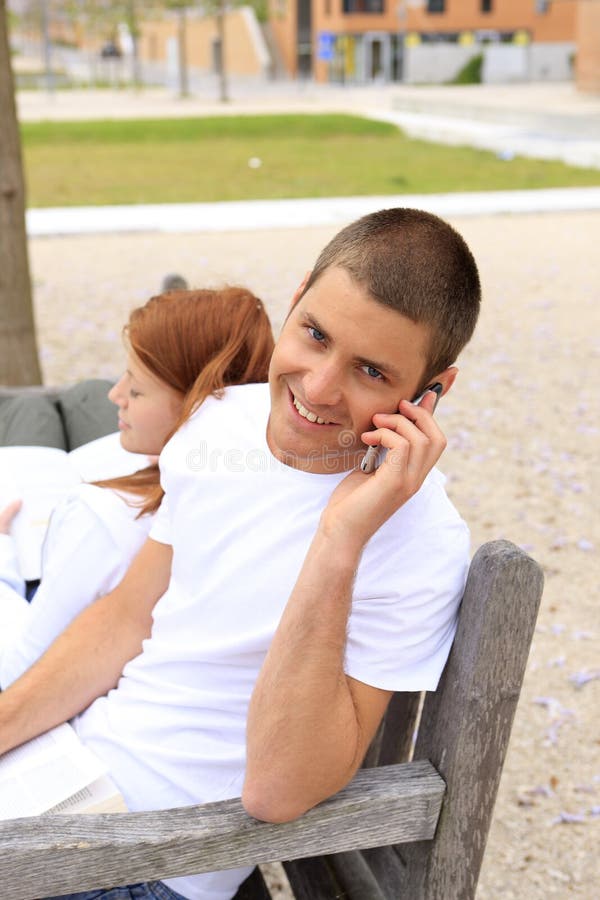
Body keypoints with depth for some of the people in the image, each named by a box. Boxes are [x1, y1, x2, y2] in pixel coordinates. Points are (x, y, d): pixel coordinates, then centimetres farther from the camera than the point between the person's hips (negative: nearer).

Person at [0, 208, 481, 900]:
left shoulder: (420, 543, -23)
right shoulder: (221, 418, -3)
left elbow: (277, 792, -25)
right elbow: (129, 614, 5)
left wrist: (340, 544, -33)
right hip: (73, 741, 6)